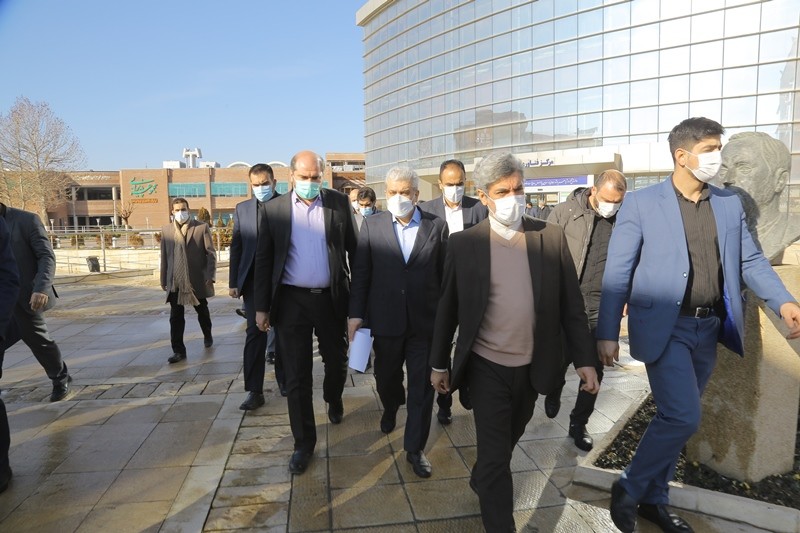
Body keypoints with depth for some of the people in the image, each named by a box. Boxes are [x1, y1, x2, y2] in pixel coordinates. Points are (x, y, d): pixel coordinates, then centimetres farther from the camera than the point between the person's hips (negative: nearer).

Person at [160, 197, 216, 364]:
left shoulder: (202, 227, -3)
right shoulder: (166, 230, 6)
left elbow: (210, 253, -5)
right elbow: (164, 256, 9)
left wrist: (210, 276, -11)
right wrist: (164, 280, 9)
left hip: (197, 280, -2)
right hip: (175, 282, 2)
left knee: (202, 312, 16)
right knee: (175, 317, 1)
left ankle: (207, 336, 41)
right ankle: (178, 350, 7)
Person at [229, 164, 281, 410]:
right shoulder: (242, 208, 7)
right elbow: (236, 246, 7)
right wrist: (233, 281, 3)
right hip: (253, 279, 2)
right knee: (255, 333, -1)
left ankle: (283, 378, 32)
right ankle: (255, 391, 4)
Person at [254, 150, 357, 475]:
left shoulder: (339, 203, 0)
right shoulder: (275, 209, 0)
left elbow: (354, 250, 2)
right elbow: (264, 260, 3)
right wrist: (261, 307, 1)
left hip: (331, 299, 1)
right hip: (292, 301, 0)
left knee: (337, 360, 18)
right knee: (297, 375, 5)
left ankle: (333, 399, 51)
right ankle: (304, 442, 20)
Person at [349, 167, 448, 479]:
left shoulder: (436, 227, -1)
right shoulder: (372, 226, 1)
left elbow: (445, 274, 1)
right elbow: (360, 274, 0)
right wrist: (356, 313, -3)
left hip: (424, 321, -1)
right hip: (385, 320, 1)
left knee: (422, 388, 6)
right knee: (386, 377, 20)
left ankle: (415, 448, 22)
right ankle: (391, 408, 53)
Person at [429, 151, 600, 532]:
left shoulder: (551, 237, -4)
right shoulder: (463, 243, -8)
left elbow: (571, 304, 0)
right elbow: (447, 308, -2)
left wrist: (585, 359, -3)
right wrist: (439, 363, 3)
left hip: (531, 367, 4)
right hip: (486, 366, -3)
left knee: (508, 441, 25)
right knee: (495, 452, 2)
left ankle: (481, 480, 54)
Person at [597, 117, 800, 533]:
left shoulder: (729, 204, 9)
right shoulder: (641, 203, -7)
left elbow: (750, 261, 10)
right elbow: (617, 273, -8)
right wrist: (607, 333, -11)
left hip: (709, 329, 6)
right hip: (664, 327, -5)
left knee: (674, 417, 15)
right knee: (683, 418, -11)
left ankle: (654, 499, 32)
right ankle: (629, 487, 12)